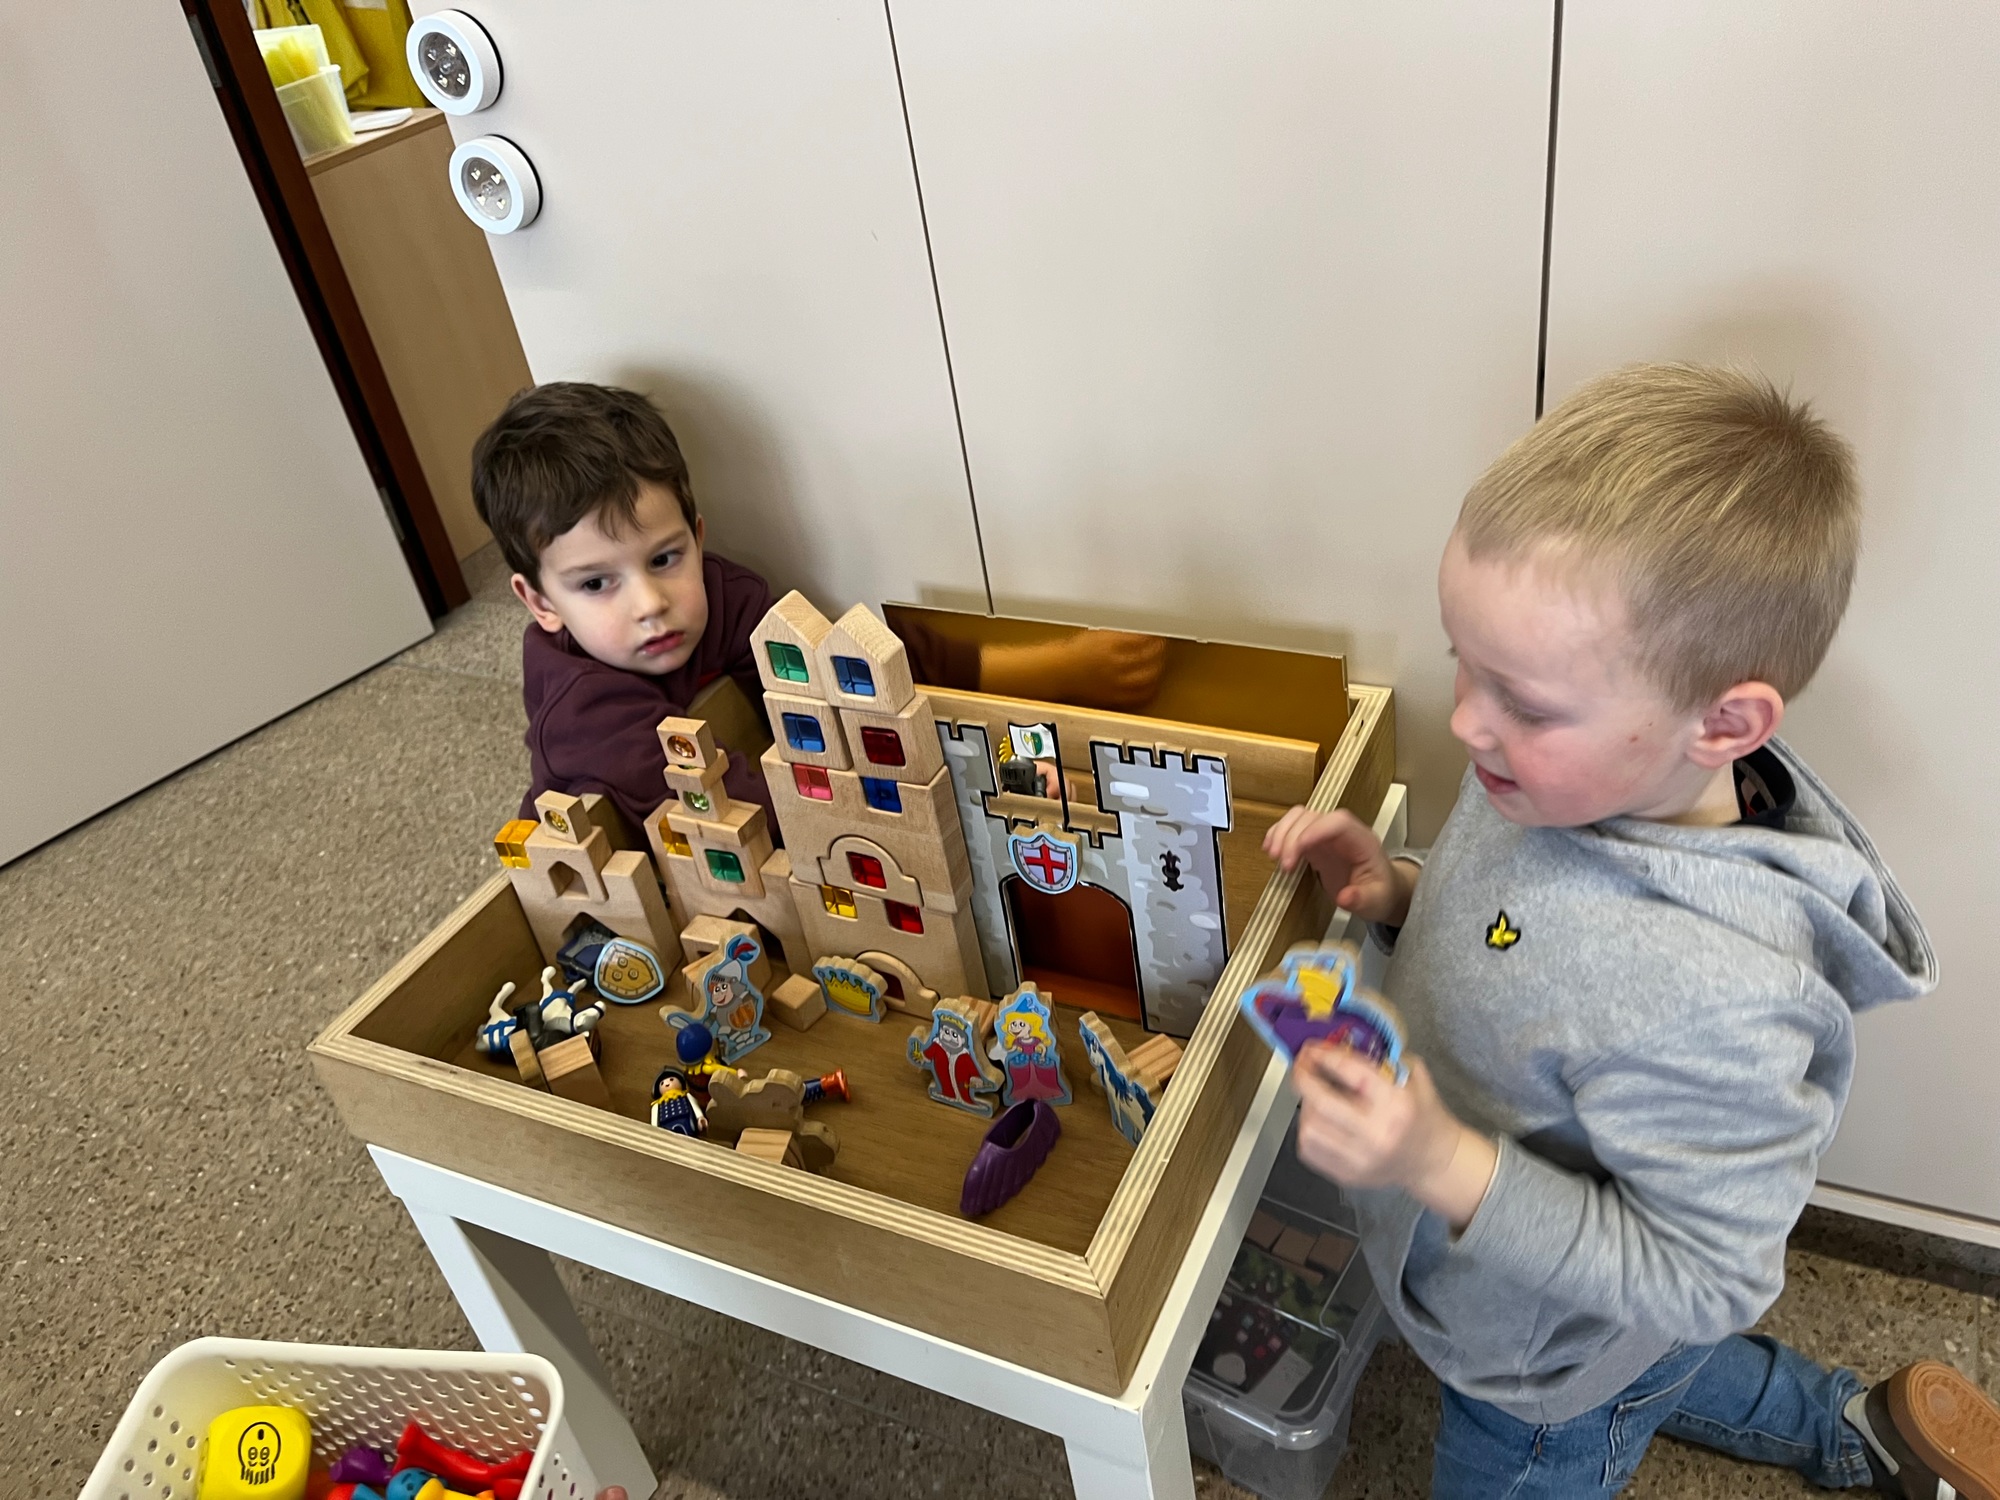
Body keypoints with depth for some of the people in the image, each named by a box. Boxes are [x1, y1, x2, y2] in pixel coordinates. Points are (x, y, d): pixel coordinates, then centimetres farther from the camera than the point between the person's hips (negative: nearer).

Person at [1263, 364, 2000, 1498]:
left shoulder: (1708, 1001, -43)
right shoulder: (1576, 776, -19)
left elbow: (1702, 1284, -31)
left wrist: (1447, 1163, -41)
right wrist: (1396, 893, -18)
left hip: (1546, 1384, -7)